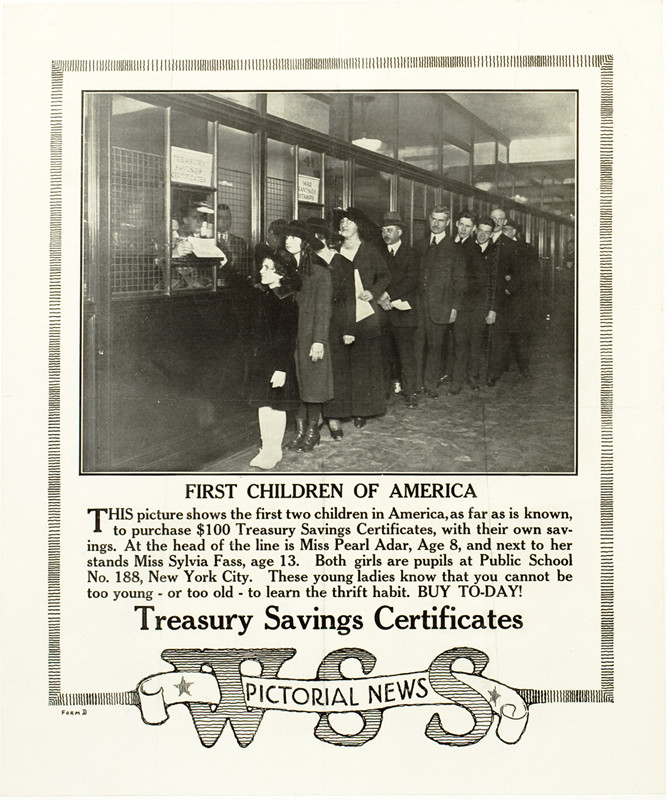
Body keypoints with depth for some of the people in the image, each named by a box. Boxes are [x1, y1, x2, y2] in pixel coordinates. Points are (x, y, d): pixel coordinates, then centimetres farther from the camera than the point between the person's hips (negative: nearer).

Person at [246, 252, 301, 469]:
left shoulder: (287, 301, -16)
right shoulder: (261, 294, 5)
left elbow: (287, 338, -17)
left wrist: (282, 368, -20)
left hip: (277, 359, -7)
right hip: (259, 358, 7)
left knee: (276, 405, 4)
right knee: (262, 404, 12)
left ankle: (275, 449, 17)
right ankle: (266, 448, 22)